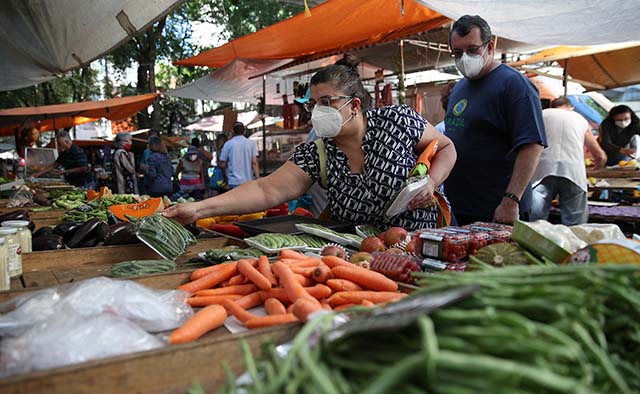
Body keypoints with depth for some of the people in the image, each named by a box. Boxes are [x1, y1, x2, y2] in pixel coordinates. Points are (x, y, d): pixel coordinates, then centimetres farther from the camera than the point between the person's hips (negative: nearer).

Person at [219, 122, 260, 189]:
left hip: (234, 182, -2)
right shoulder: (251, 143, 2)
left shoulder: (228, 144, -1)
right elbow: (254, 162, -5)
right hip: (249, 181, 2)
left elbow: (222, 165, 1)